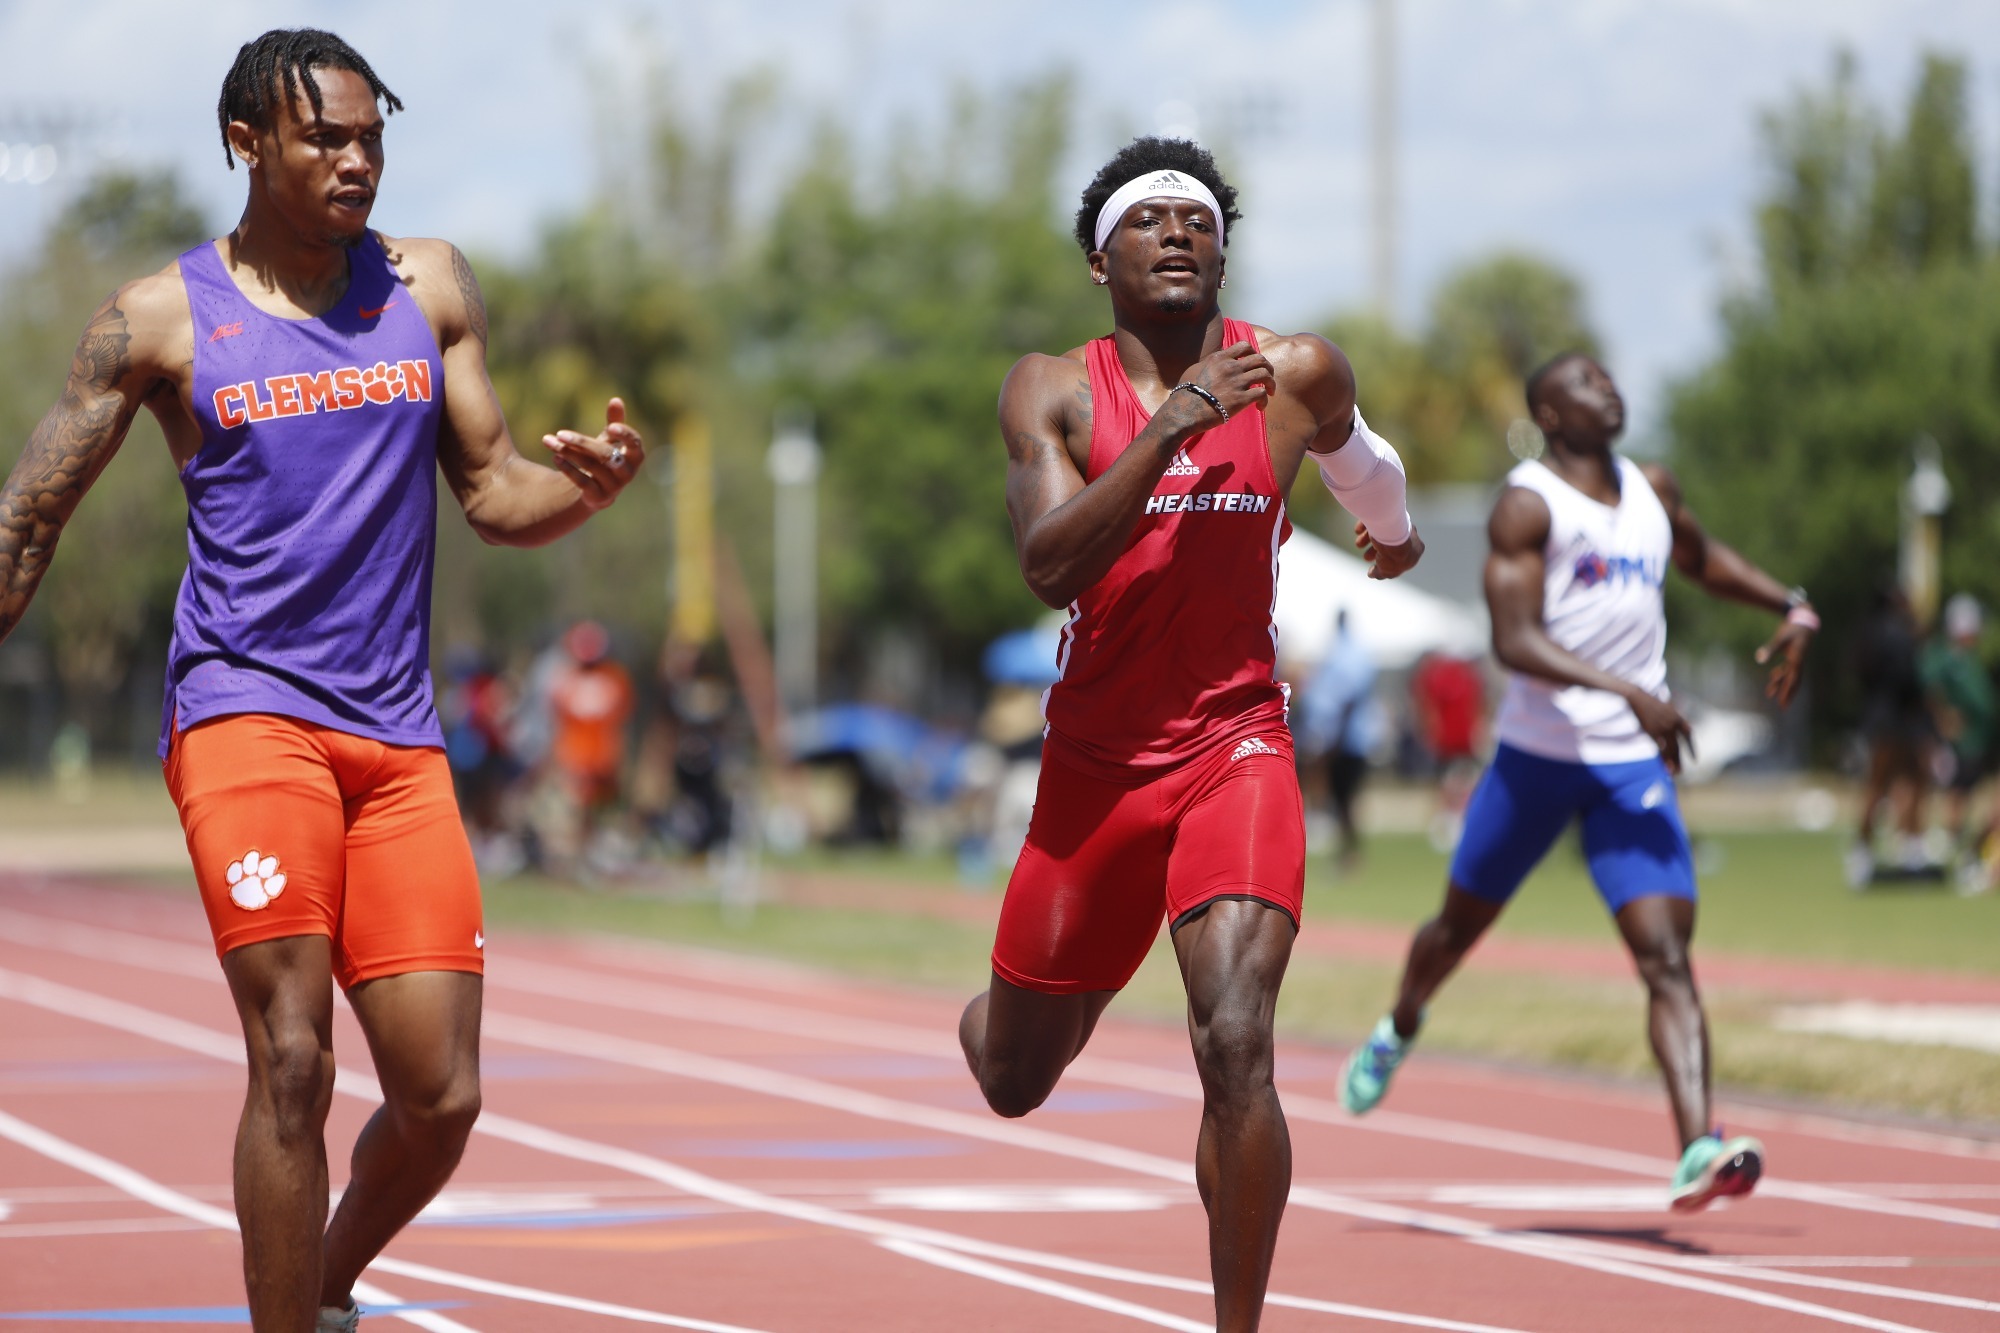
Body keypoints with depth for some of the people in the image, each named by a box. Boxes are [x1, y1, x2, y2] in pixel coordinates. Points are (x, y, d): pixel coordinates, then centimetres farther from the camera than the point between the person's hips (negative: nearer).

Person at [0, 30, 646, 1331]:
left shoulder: (430, 287, 10)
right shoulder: (162, 317, 1)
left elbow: (492, 492, 13)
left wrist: (587, 487, -8)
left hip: (399, 737, 4)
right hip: (244, 711, -4)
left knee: (442, 1097, 0)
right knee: (293, 1060, -17)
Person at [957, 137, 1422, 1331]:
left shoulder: (1296, 375, 0)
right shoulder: (1054, 393, -4)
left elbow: (1357, 457, 24)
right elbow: (1050, 566, -20)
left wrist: (1394, 530, 43)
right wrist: (1169, 430, -27)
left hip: (1236, 749, -1)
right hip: (1096, 761, 1)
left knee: (1236, 1046, -23)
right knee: (1015, 1082, 14)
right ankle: (998, 1015, 53)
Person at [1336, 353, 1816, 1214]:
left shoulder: (1652, 491, 10)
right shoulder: (1528, 506, -11)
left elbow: (1701, 558, 33)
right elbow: (1515, 642, -22)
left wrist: (1791, 607, 19)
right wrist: (1626, 691, -32)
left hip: (1634, 765, 3)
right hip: (1538, 754, -3)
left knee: (1667, 955, -13)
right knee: (1462, 922, 17)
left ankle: (1698, 1152, -26)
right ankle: (1398, 1032, 50)